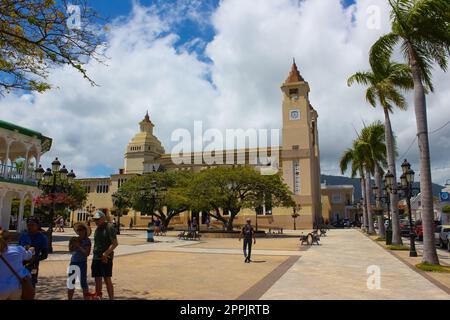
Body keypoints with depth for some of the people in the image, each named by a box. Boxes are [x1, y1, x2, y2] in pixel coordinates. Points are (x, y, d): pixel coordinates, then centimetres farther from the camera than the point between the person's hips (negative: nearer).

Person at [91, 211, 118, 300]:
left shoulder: (109, 227, -9)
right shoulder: (97, 229, 15)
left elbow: (115, 243, -16)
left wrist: (105, 254, -23)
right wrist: (94, 257, 18)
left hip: (106, 258, -7)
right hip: (96, 258, 7)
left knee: (107, 279, -5)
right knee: (97, 279, 11)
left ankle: (111, 298, 1)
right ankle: (98, 297, 21)